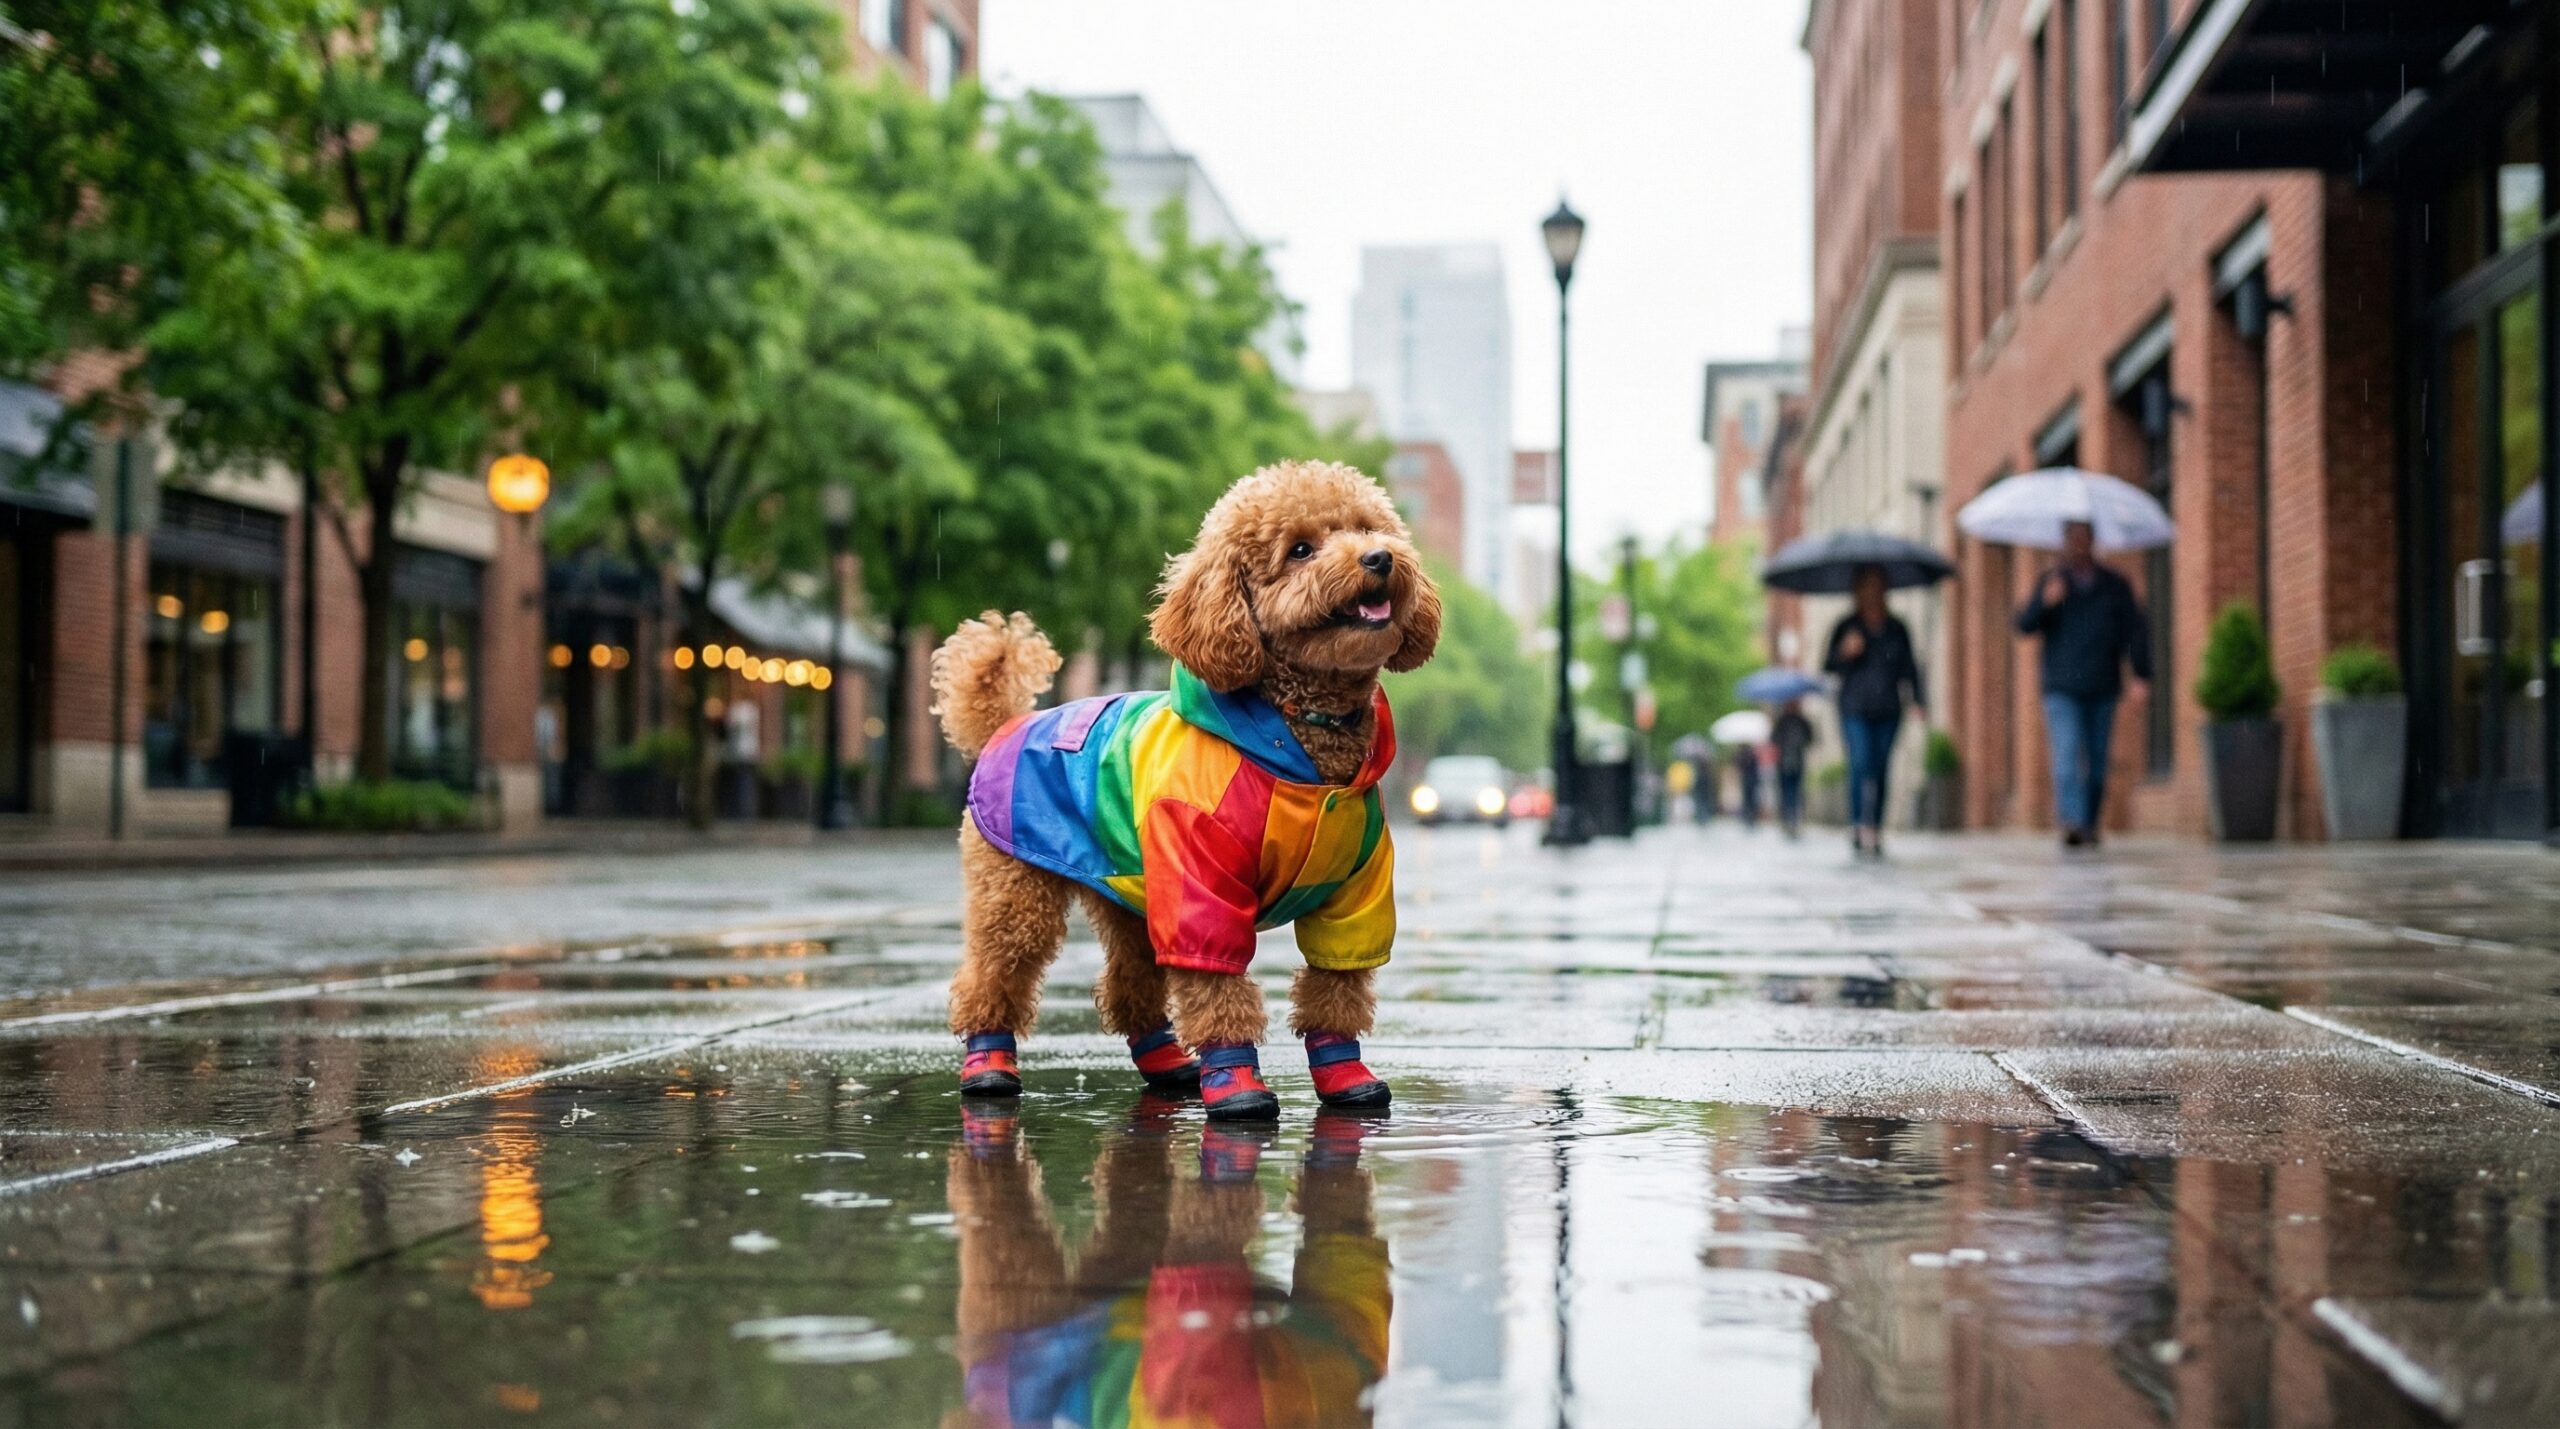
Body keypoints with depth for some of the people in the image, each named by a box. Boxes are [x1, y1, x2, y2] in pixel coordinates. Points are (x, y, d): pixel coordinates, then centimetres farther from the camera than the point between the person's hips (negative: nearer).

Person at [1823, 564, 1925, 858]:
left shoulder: (1897, 628, 13)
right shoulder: (1846, 627, 6)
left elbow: (1909, 666, 14)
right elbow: (1829, 665, 6)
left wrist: (1918, 699, 1)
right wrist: (1845, 653, -15)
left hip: (1888, 712, 2)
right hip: (1855, 710, -2)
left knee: (1880, 770, 0)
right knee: (1861, 764, -16)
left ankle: (1875, 833, 4)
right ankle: (1859, 827, -14)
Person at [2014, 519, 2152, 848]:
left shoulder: (2116, 586, 11)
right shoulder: (2050, 581, 10)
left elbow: (2136, 631, 5)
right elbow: (2025, 625, 2)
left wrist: (2141, 673, -9)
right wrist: (2045, 602, -18)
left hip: (2103, 690, 2)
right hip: (2062, 689, -2)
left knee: (2097, 763, 4)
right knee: (2068, 755, -17)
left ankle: (2091, 827, 15)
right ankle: (2072, 823, -28)